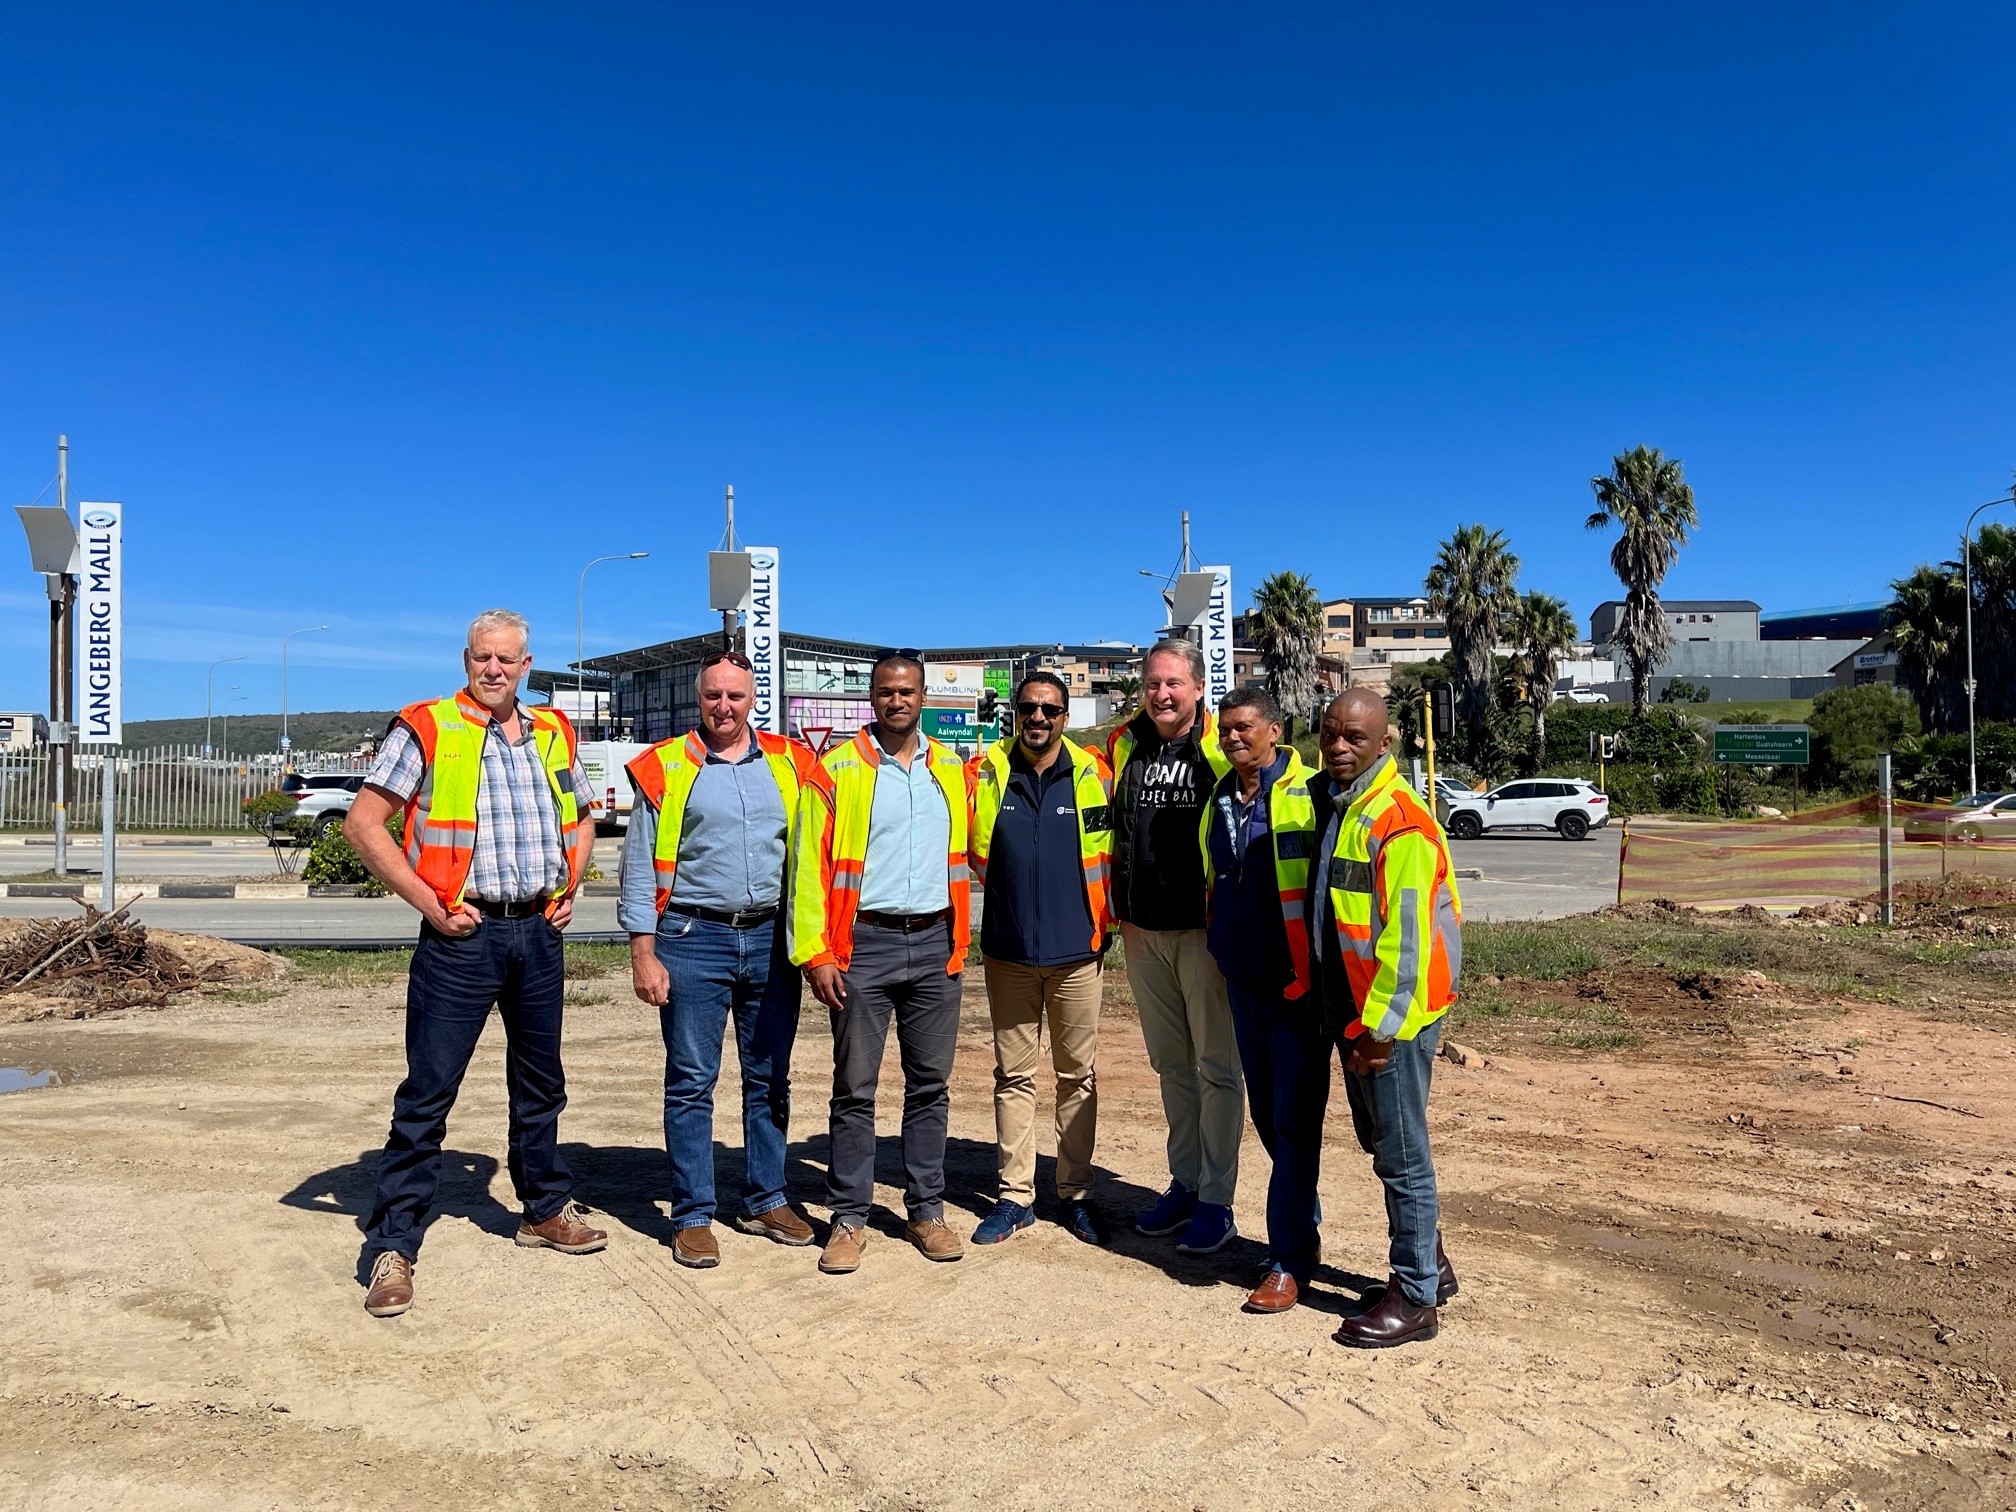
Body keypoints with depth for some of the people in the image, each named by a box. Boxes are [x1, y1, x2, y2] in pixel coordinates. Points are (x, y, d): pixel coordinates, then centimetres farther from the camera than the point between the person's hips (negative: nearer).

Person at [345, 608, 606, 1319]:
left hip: (539, 933, 5)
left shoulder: (554, 734, 10)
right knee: (427, 1093, -3)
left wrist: (569, 891, 9)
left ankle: (547, 1209, 33)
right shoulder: (426, 729, -4)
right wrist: (430, 905, -12)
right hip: (464, 935, -5)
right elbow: (362, 823, -7)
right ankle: (393, 1246, 7)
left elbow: (582, 819, 24)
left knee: (541, 1082, 17)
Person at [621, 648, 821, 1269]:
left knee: (770, 1078, 11)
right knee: (691, 1082, 3)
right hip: (694, 939, -2)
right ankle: (693, 1216, 14)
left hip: (771, 938, 3)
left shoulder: (790, 763, 7)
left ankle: (765, 1201, 25)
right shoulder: (665, 769, 0)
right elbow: (640, 870, 0)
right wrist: (643, 954, -6)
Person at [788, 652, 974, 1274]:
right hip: (865, 944, -3)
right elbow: (810, 864, -4)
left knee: (930, 1084, 10)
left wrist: (959, 936, 8)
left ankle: (926, 1210, 21)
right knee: (855, 1089, 4)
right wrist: (815, 953, -10)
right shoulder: (837, 769, -2)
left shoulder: (952, 770, 10)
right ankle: (850, 1218, 15)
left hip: (934, 944, 3)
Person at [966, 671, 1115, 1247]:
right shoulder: (984, 772, -2)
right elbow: (972, 852, 9)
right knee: (1014, 1075, 8)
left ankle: (1075, 1193, 20)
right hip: (1008, 949, 1)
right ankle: (1015, 1196, 17)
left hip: (1075, 950, 0)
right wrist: (1004, 898, 5)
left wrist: (1101, 924, 10)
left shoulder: (1093, 774, -2)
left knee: (1078, 1075, 8)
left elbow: (1106, 855, 7)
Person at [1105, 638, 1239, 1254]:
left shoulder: (1223, 743, -7)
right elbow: (1103, 824, 16)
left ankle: (1216, 1201, 13)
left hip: (1205, 929, -5)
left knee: (1216, 1066, 3)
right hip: (1142, 931, 5)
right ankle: (1184, 1182, 27)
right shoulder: (1124, 743, 7)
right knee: (1170, 1063, 15)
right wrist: (1115, 912, 12)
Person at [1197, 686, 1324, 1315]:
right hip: (1244, 980, 7)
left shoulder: (1307, 796, -12)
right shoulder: (1220, 800, 9)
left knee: (1294, 1120, -1)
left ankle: (1288, 1259, 7)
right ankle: (1302, 1222, 32)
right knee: (1267, 1114, 15)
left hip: (1298, 983, -7)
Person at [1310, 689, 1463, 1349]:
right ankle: (1430, 1264, 35)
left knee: (1401, 1154, 1)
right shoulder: (1328, 802, 9)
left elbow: (1408, 936, -22)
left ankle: (1415, 1298, 15)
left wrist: (1384, 1026, -20)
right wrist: (1354, 1019, 17)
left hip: (1393, 1013, -9)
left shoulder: (1400, 822, -20)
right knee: (1379, 1142, 19)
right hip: (1349, 1007, 9)